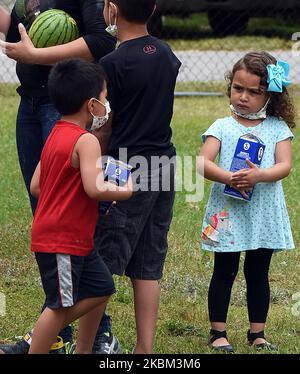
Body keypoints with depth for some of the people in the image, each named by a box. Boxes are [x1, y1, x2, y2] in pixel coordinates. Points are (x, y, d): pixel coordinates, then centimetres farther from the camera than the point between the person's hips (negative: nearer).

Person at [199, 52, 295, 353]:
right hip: (228, 213, -1)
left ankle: (257, 333, 19)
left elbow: (285, 165, -8)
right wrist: (229, 178, -28)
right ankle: (218, 332, 13)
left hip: (264, 215, 1)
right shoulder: (222, 127, 1)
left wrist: (259, 176, -27)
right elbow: (203, 162, -11)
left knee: (258, 273, 10)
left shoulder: (277, 128, 4)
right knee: (224, 272, 5)